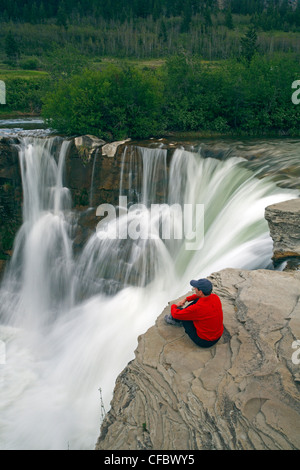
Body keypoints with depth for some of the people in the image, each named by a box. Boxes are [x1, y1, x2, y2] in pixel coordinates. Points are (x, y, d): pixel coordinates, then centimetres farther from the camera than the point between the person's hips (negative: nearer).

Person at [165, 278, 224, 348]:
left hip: (204, 341, -6)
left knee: (181, 312, 3)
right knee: (197, 300, 9)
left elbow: (176, 314, -17)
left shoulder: (196, 308, -34)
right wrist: (186, 299, 11)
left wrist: (173, 306, 6)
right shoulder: (215, 297, -14)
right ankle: (177, 320, 29)